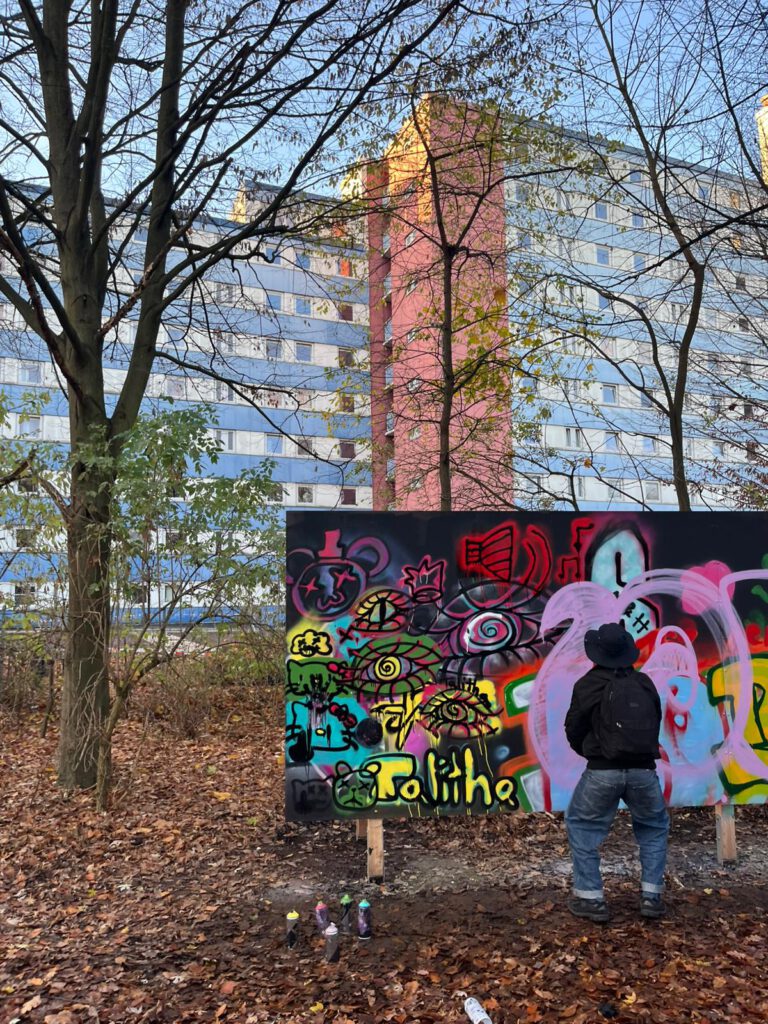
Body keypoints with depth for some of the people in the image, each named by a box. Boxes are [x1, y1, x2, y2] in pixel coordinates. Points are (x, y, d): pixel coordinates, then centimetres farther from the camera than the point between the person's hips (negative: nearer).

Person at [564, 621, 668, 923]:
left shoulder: (588, 684, -2)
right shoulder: (645, 684, 10)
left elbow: (573, 730, 4)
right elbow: (655, 725, 18)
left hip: (602, 772, -3)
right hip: (643, 770, 4)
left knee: (581, 827, 15)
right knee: (654, 827, 26)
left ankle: (590, 898, 12)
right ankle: (651, 896, 21)